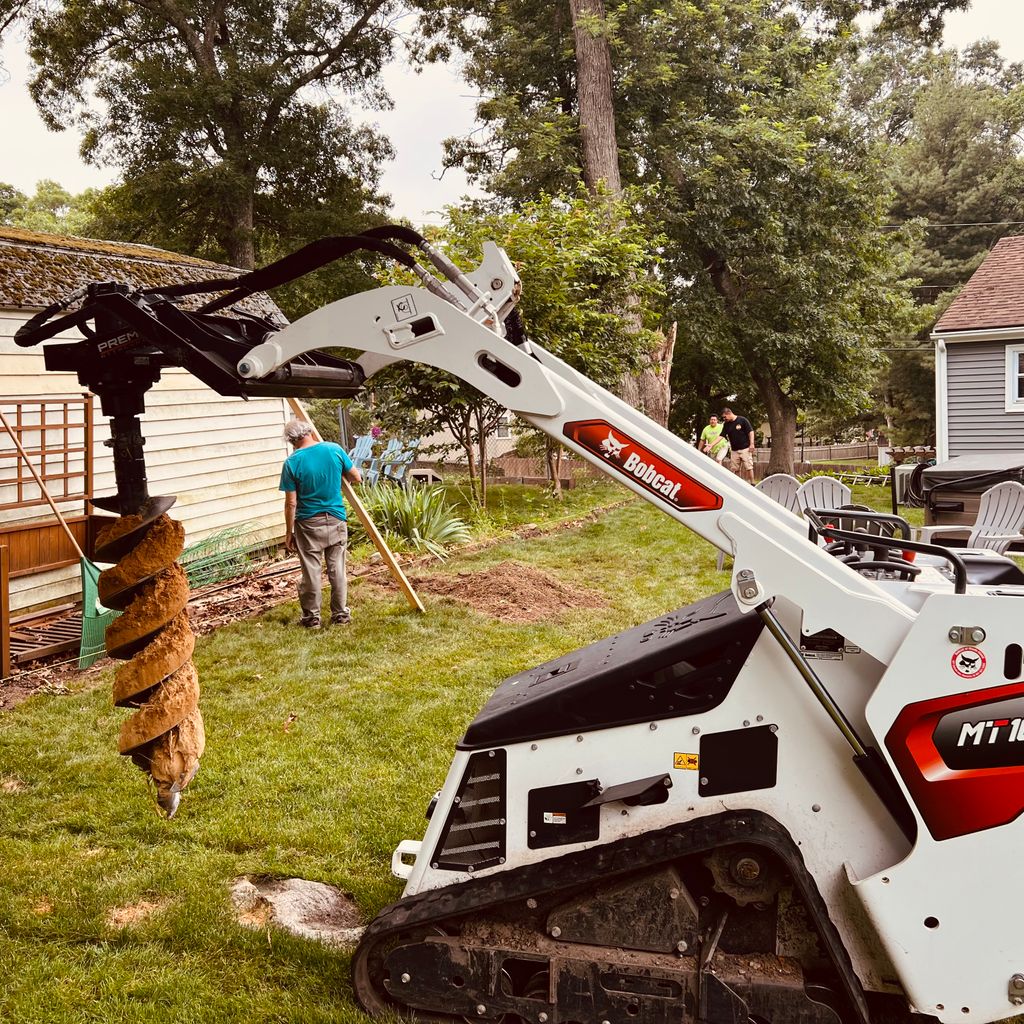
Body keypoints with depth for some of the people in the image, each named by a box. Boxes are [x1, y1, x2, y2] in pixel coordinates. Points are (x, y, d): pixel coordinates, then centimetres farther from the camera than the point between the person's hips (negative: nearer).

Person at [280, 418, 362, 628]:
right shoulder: (335, 449, -4)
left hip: (308, 524, -2)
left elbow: (291, 503, -9)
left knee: (311, 572, 8)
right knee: (337, 570, 10)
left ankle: (312, 617, 17)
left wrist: (289, 533, 0)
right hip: (336, 520, 2)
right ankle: (340, 615, 19)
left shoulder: (292, 463, -11)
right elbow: (356, 478, 6)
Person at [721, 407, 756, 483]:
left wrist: (752, 444, -13)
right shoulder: (726, 424, 9)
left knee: (748, 467, -8)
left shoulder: (742, 420, -6)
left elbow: (750, 432, -6)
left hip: (745, 448, -6)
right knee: (735, 469, 5)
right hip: (734, 450, 6)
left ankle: (752, 483, -3)